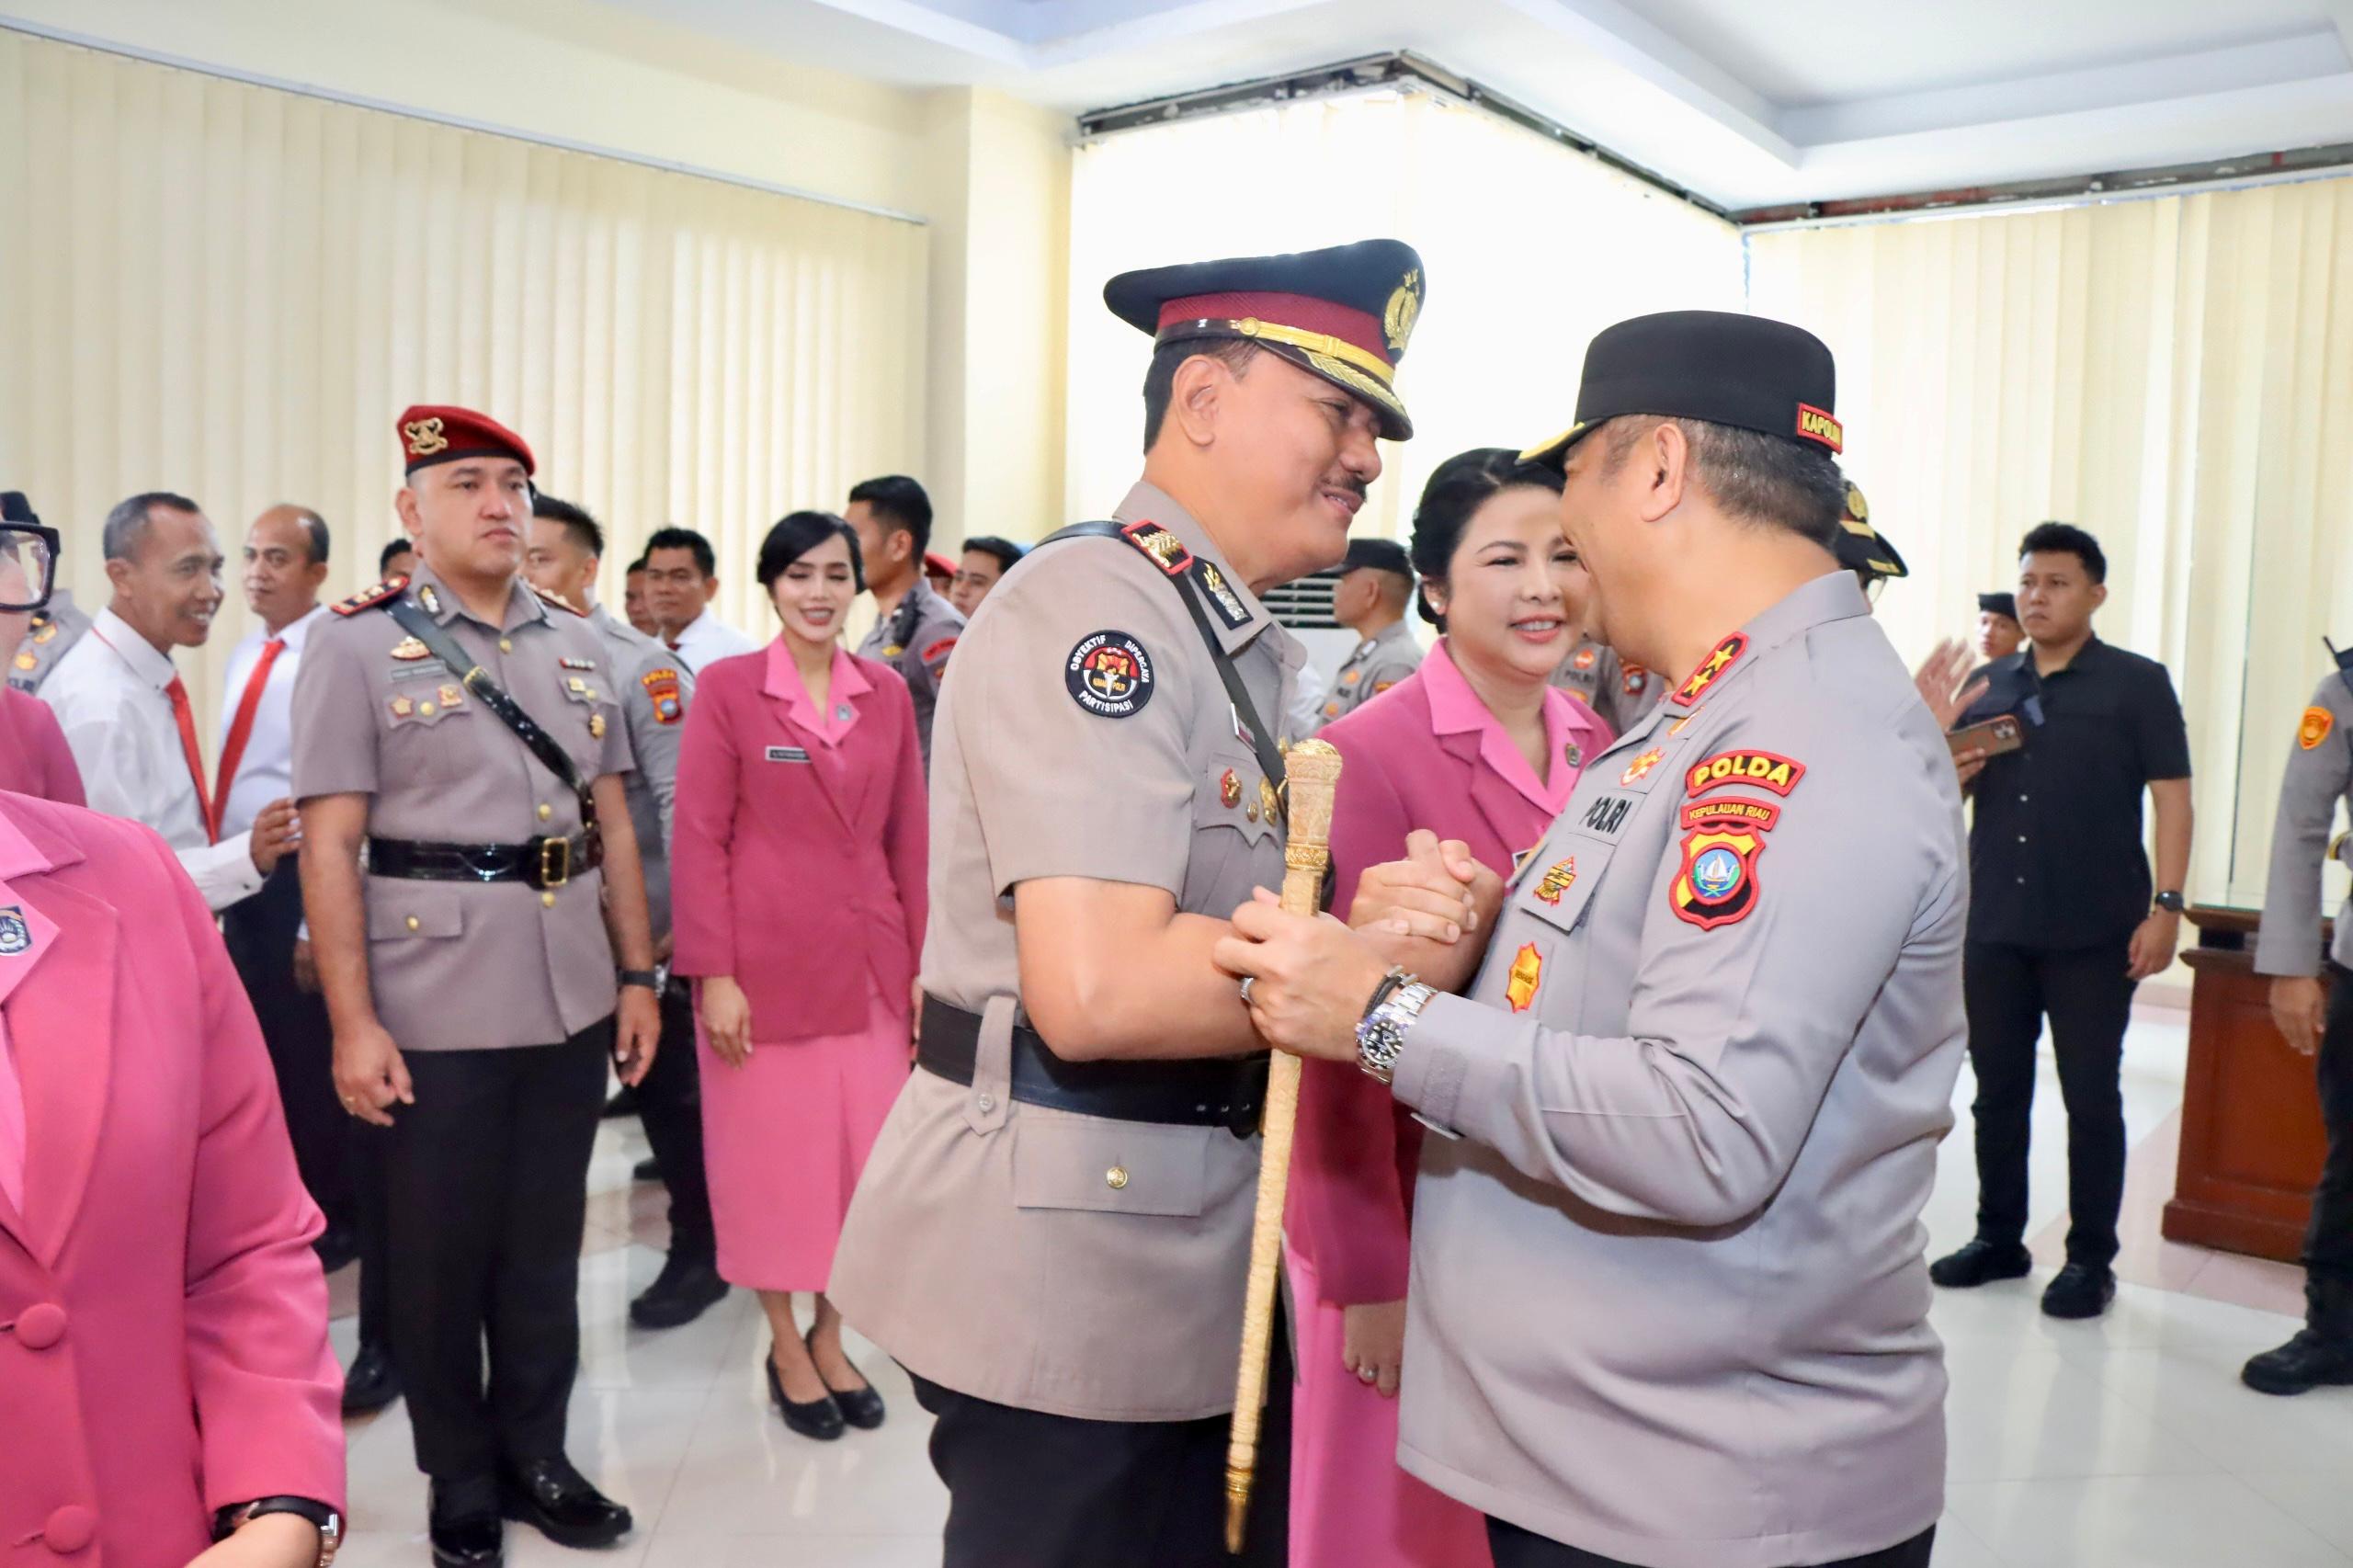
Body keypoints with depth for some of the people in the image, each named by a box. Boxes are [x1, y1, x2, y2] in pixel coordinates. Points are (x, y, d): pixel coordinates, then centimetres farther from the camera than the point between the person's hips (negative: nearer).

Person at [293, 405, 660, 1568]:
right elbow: (328, 847, -9)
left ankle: (535, 1453, 32)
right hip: (435, 1002, -4)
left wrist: (636, 974, 7)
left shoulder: (577, 645, 10)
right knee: (441, 1248, 9)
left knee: (546, 1235, 15)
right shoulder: (356, 646, -4)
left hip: (570, 990, 4)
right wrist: (353, 1022, -14)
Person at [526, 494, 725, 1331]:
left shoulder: (641, 665, -9)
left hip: (641, 931, -4)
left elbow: (681, 800, -13)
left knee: (668, 1092, 10)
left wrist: (683, 924, -15)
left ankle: (698, 1252, 26)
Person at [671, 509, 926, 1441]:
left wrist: (926, 961, 6)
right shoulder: (726, 687, -6)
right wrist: (712, 974, -12)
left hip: (868, 963, 4)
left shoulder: (887, 692, 6)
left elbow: (907, 836, 8)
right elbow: (699, 839, -8)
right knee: (772, 1155, 8)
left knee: (863, 1154, 9)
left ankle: (831, 1337, 29)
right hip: (766, 961, -3)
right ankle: (784, 1346, 26)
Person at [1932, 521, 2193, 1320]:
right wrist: (1951, 773, -6)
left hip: (2094, 931, -4)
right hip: (1994, 924, 4)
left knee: (2091, 1096, 4)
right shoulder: (1989, 685, 10)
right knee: (1997, 1090, 12)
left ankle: (2091, 1259, 15)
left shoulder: (2137, 684, -3)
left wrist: (2166, 907, -15)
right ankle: (1998, 1237, 25)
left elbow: (2171, 798, -6)